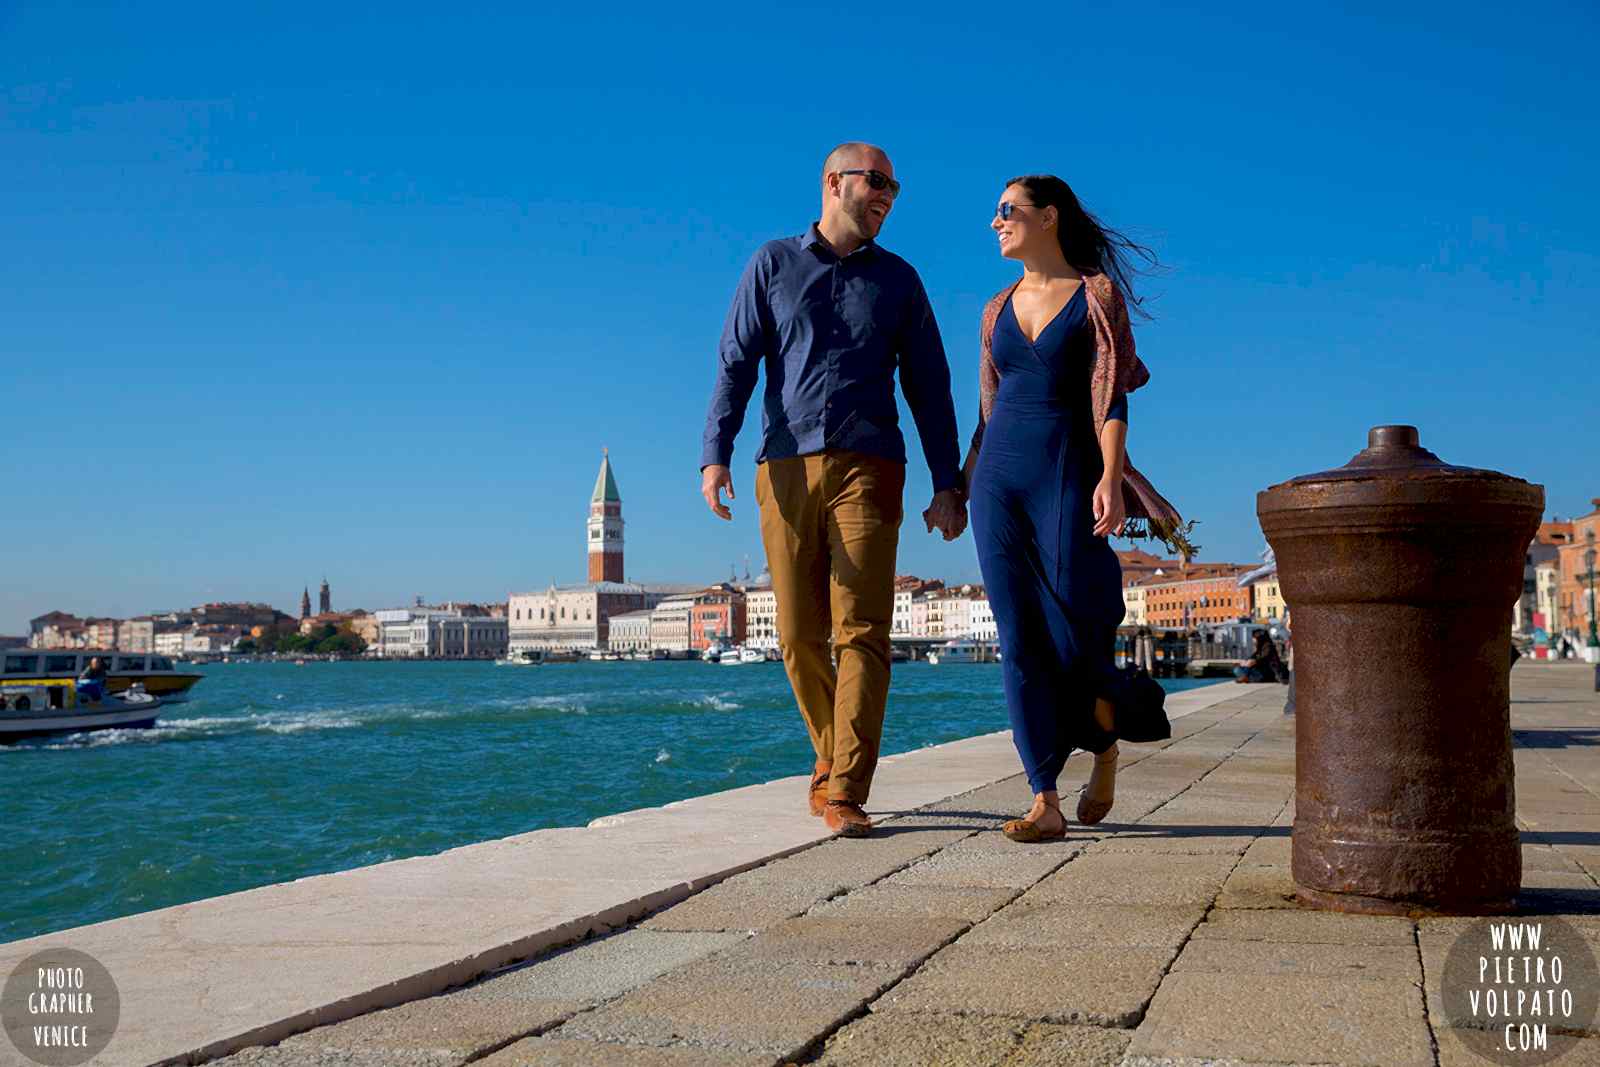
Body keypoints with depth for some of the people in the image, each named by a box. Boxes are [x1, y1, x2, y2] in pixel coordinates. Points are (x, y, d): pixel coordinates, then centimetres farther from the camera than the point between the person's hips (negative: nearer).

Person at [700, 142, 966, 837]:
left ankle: (844, 793, -12)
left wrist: (948, 484, 9)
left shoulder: (896, 278, 16)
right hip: (786, 469, 0)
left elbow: (929, 387, 16)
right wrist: (715, 454, -7)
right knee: (800, 637, 2)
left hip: (867, 468, 0)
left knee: (861, 632, -11)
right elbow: (735, 365, 7)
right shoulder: (773, 265, 13)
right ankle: (832, 760, 22)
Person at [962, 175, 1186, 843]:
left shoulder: (1098, 295, 2)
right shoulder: (997, 309, 16)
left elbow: (1111, 397, -5)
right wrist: (964, 487, 16)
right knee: (1020, 638, -3)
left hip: (1068, 473, -4)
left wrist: (1111, 477, -16)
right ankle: (1045, 803, -2)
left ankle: (1104, 745, 24)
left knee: (1076, 629, -8)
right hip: (1000, 479, 5)